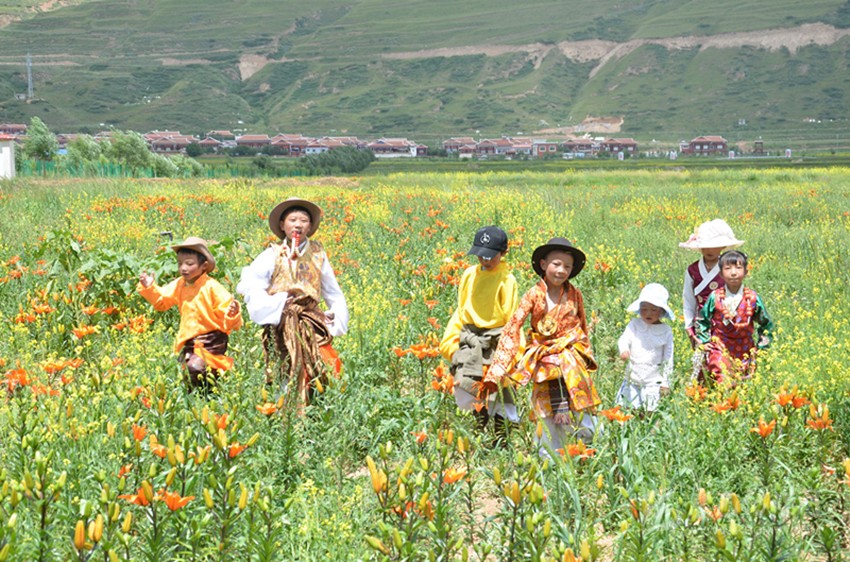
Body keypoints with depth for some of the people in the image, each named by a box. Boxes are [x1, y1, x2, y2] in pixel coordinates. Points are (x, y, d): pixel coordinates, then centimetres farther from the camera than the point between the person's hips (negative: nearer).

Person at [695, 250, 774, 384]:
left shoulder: (752, 298, -4)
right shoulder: (715, 297, -5)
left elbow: (766, 324, 11)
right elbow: (702, 320, 11)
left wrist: (761, 346, 7)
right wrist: (704, 341, 5)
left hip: (745, 352, 2)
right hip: (720, 351, -2)